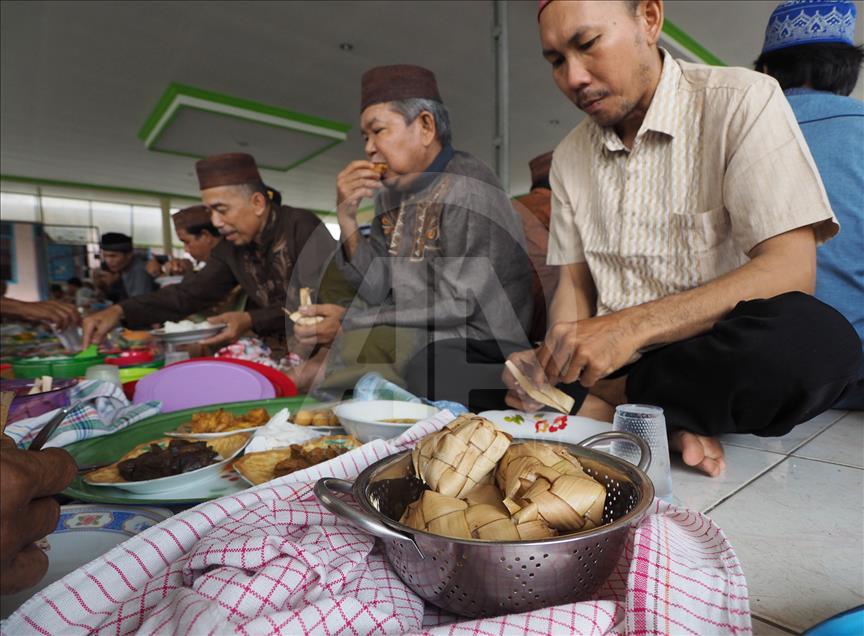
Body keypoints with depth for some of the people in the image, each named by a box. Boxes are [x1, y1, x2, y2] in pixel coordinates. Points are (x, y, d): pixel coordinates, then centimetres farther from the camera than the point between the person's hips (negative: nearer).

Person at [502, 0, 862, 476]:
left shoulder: (743, 102, -6)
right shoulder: (569, 157, 8)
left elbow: (791, 271, -15)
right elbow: (574, 283, 6)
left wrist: (634, 325, -27)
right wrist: (555, 361, -15)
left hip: (720, 361, -2)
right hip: (608, 366, 4)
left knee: (815, 338, -34)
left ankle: (601, 399, -13)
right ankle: (669, 421, -13)